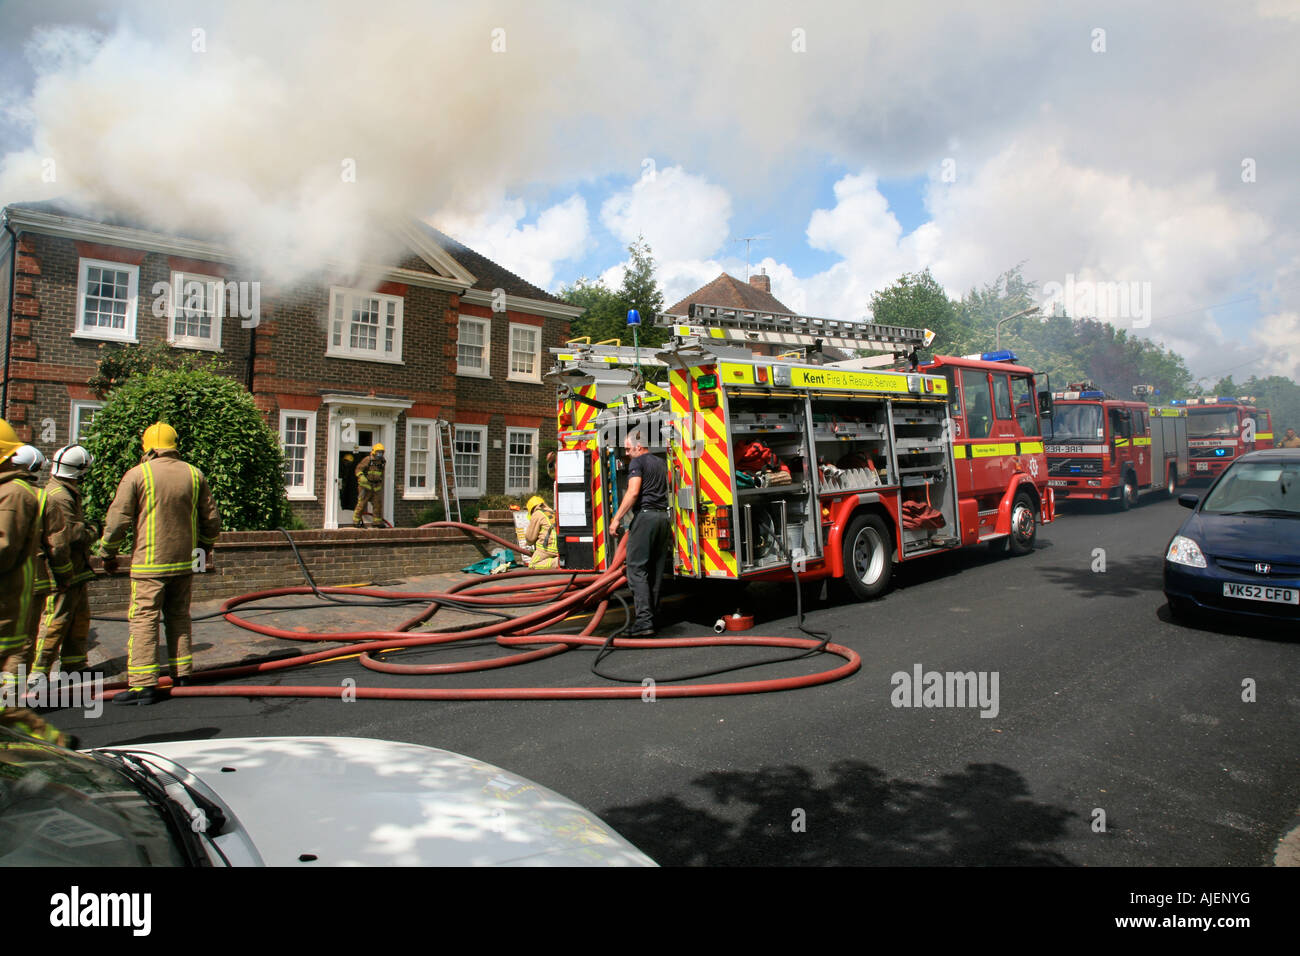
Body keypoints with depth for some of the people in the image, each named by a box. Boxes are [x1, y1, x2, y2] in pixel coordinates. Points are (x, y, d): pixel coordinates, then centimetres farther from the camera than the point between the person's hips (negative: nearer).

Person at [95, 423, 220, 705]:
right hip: (185, 562, 5)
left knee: (144, 621, -2)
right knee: (179, 618, 14)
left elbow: (117, 521, -6)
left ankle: (143, 684, -3)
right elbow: (212, 520, 11)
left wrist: (108, 554, 9)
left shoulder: (137, 475, -6)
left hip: (150, 564, -4)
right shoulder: (194, 475, 6)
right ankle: (182, 675, 18)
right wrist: (205, 548, 28)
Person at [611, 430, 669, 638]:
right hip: (663, 515, 8)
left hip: (645, 515, -8)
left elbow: (633, 492, -15)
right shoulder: (660, 462, 22)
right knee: (656, 569, 11)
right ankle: (653, 613, 14)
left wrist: (617, 518, -14)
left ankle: (644, 620, -17)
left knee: (637, 568, -9)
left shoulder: (637, 462, -3)